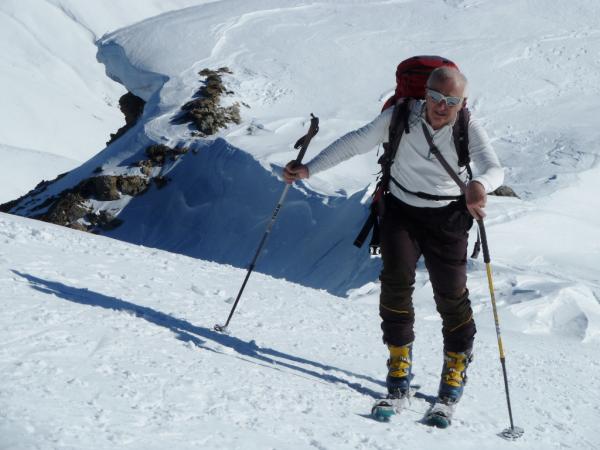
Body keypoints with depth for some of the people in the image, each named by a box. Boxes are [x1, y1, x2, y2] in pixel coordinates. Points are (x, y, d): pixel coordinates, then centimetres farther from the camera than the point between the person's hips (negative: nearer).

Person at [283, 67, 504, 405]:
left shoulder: (469, 130, -17)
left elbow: (494, 168, -32)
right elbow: (356, 142, -8)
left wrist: (480, 185, -57)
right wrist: (309, 169, -14)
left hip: (447, 217, -1)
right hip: (401, 209, 1)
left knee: (451, 293, -5)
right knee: (396, 279, -14)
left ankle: (457, 364, 18)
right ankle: (400, 356, 5)